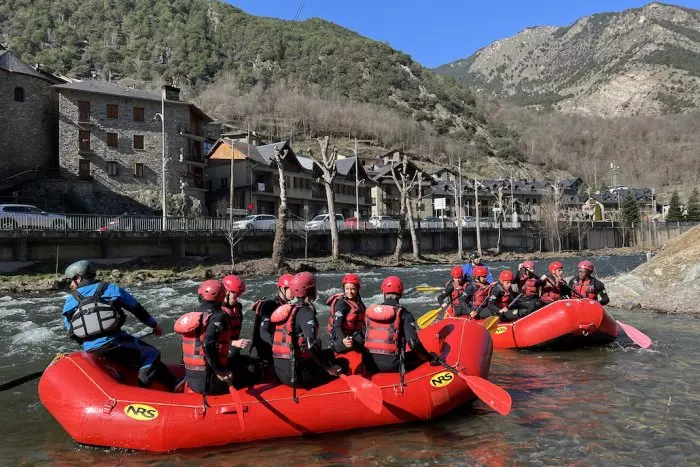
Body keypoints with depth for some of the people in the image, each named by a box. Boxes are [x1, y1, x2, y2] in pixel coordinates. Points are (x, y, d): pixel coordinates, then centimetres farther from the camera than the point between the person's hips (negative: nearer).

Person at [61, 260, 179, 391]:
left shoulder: (69, 303, 11)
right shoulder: (110, 289, 5)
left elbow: (72, 333, 17)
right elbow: (137, 309, 11)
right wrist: (155, 325, 24)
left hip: (90, 351, 5)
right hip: (114, 345, -5)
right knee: (151, 355, 5)